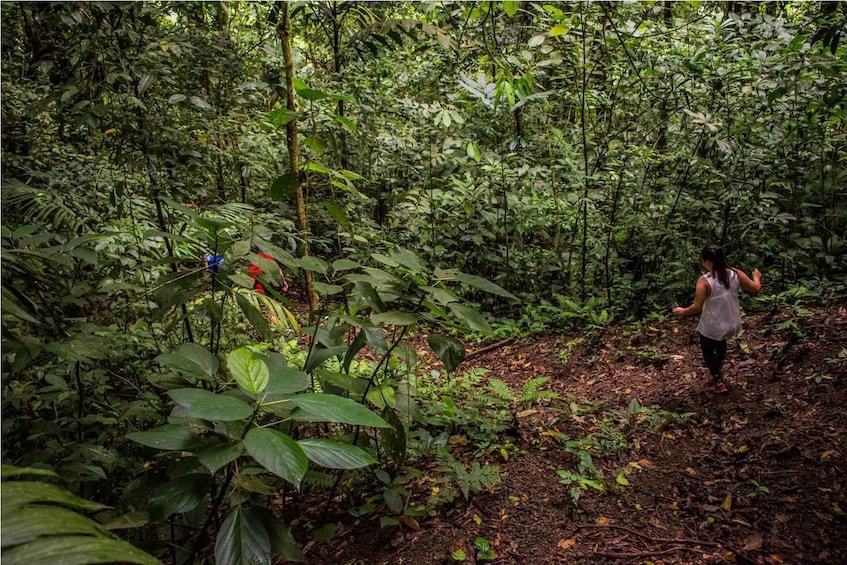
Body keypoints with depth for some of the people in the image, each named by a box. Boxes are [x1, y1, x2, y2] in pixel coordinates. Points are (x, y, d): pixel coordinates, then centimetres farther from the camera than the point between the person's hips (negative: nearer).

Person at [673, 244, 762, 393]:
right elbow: (756, 288, 4)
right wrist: (757, 277, 26)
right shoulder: (736, 274, -11)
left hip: (711, 328, -5)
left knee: (707, 349, 24)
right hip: (732, 325, 5)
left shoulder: (704, 280, -24)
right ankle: (718, 370, 54)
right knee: (720, 342, 36)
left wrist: (683, 311, -2)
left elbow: (697, 307, -22)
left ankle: (718, 381, 31)